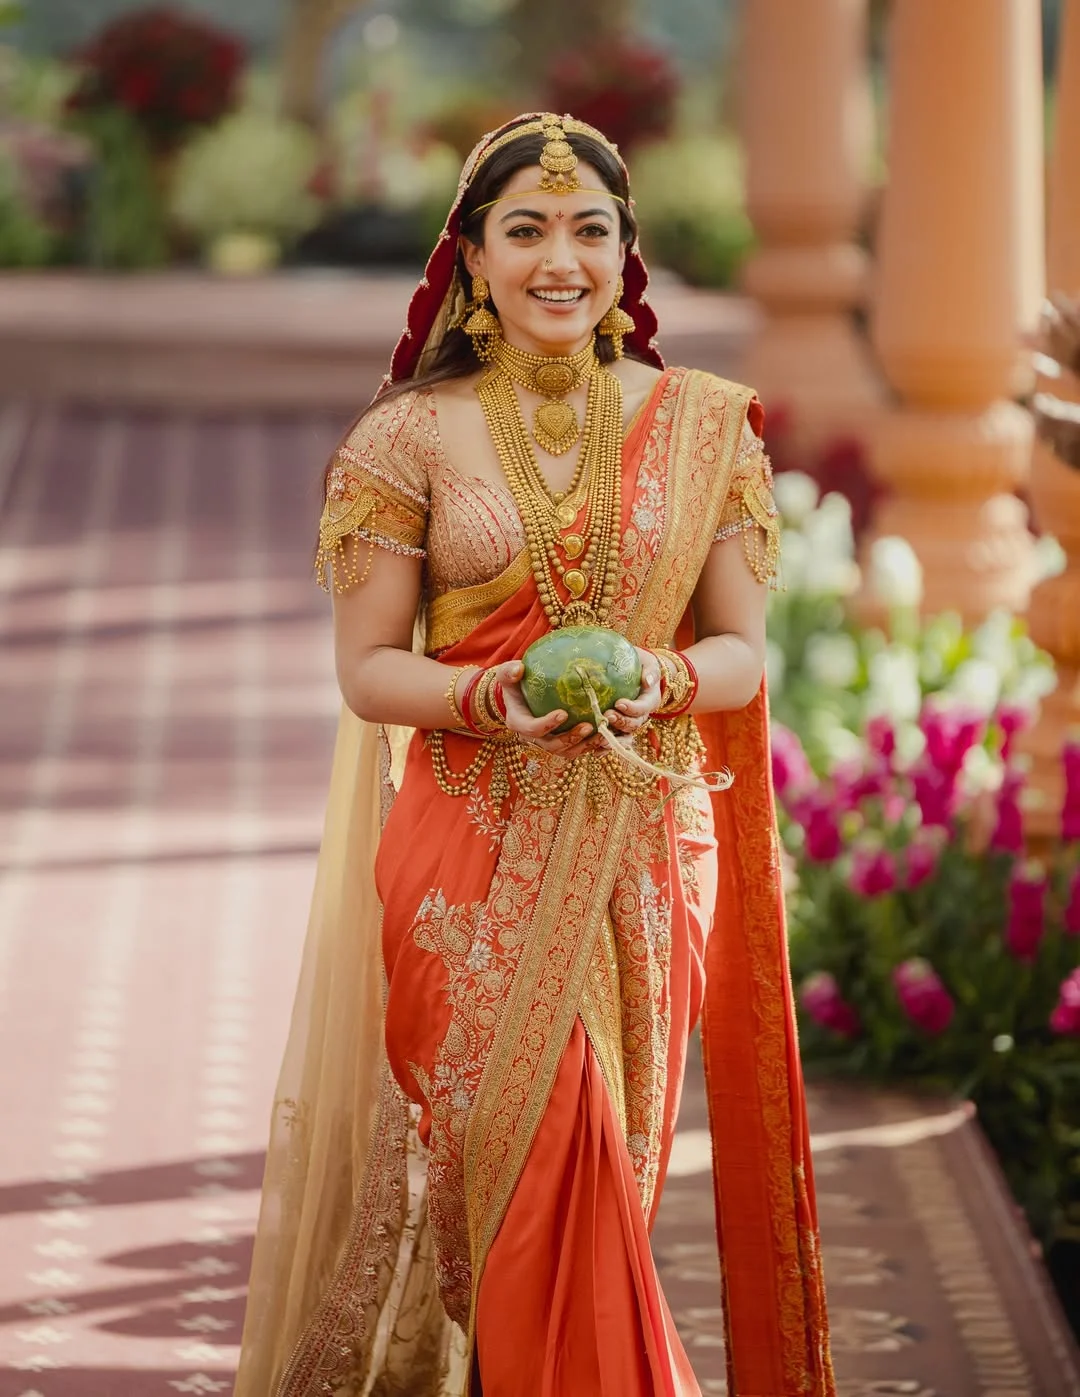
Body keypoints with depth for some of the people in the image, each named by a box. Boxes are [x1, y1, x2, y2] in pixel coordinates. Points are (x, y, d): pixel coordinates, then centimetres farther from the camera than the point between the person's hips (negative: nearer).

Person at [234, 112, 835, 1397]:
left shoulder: (697, 426, 4)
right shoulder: (414, 436, 0)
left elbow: (744, 652, 7)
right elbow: (367, 668, 1)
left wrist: (660, 681, -15)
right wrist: (490, 698, -18)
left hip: (642, 849, 1)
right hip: (475, 854, -1)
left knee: (605, 1176, 6)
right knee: (520, 1164, -5)